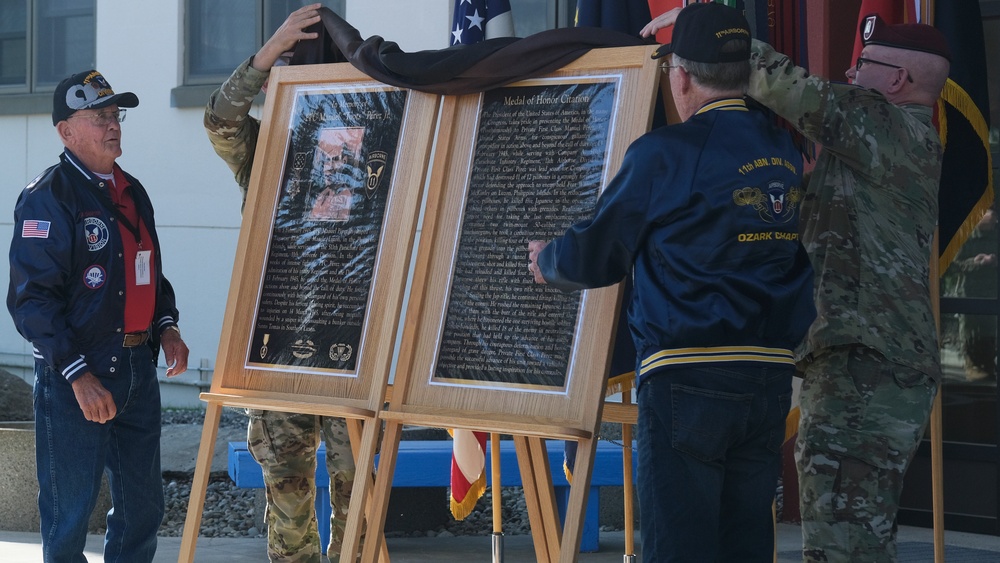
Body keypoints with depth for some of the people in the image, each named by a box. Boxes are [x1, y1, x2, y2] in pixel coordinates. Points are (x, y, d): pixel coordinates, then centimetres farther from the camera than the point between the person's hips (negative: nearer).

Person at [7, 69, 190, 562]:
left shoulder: (132, 192, 14)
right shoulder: (48, 198, -11)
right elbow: (31, 299, -17)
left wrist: (166, 325, 7)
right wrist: (78, 375, -22)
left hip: (137, 369, 8)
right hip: (76, 378, -8)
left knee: (143, 507, 13)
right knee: (71, 509, -2)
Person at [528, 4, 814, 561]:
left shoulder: (664, 154, -7)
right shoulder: (787, 153, 9)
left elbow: (597, 253, 1)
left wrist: (548, 261, 24)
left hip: (687, 379, -6)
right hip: (771, 377, 6)